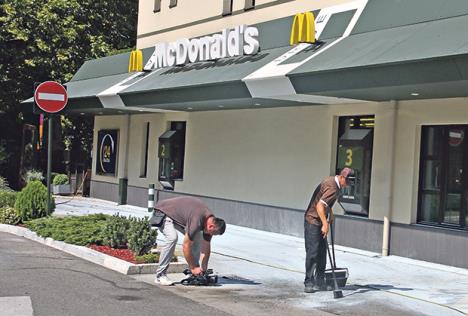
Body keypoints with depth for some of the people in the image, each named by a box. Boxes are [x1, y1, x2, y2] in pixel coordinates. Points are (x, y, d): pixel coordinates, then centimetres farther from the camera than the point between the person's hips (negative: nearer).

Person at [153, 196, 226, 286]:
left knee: (197, 238, -1)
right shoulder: (197, 221, -37)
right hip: (163, 212, -9)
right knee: (172, 238, -31)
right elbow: (186, 246, -31)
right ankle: (160, 275, -23)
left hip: (178, 216, 9)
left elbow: (206, 247, 0)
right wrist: (193, 267, -21)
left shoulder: (210, 221, -11)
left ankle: (195, 274, 6)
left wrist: (204, 269, -1)